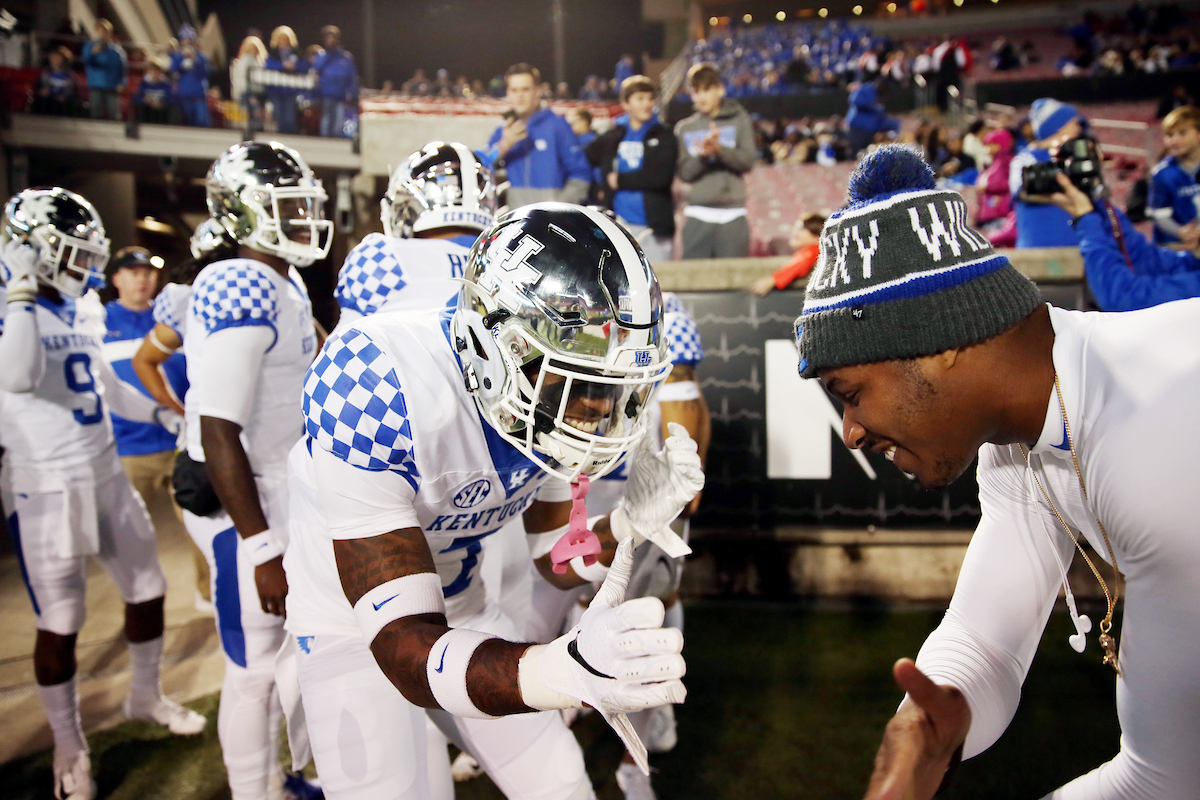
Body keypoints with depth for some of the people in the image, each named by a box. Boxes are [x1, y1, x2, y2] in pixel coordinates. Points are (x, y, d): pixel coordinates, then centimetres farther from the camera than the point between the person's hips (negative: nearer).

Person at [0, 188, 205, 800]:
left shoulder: (81, 307, 9)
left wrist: (166, 414, 18)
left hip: (106, 474, 7)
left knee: (148, 592, 16)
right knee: (60, 624, 4)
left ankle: (145, 697, 39)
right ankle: (69, 748, 24)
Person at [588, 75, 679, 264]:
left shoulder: (663, 136, 2)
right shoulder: (613, 136, 11)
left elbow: (663, 176, -10)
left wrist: (621, 180, -8)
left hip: (654, 225, -2)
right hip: (620, 223, 2)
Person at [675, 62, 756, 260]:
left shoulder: (738, 120, 8)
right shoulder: (685, 128, 11)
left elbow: (748, 160, -4)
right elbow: (684, 173, 3)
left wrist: (719, 149, -19)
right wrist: (702, 155, -16)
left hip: (732, 214, -1)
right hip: (697, 215, 1)